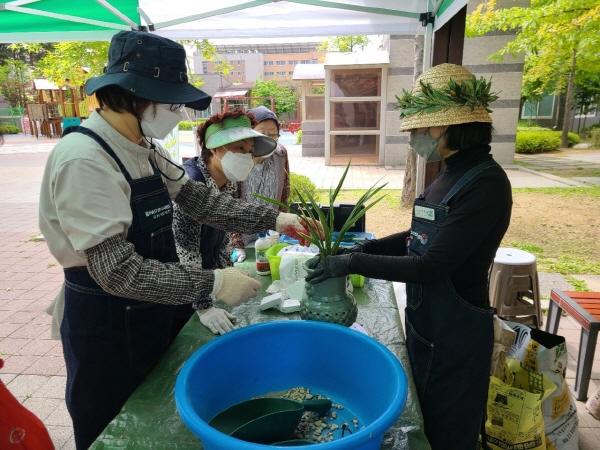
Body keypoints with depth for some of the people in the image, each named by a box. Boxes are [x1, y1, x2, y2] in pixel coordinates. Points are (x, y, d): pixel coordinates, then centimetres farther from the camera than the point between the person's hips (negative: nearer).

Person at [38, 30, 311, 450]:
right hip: (105, 325, -7)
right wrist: (211, 285, -30)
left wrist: (272, 219, -8)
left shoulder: (144, 148, 1)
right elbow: (118, 271, -29)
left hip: (151, 312, 8)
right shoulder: (83, 160, -26)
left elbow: (198, 199, 0)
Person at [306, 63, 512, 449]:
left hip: (455, 330, -8)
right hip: (424, 320, 8)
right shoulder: (452, 173, 3)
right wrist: (365, 248, 0)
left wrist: (353, 264, -23)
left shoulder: (485, 183, -24)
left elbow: (432, 265, -27)